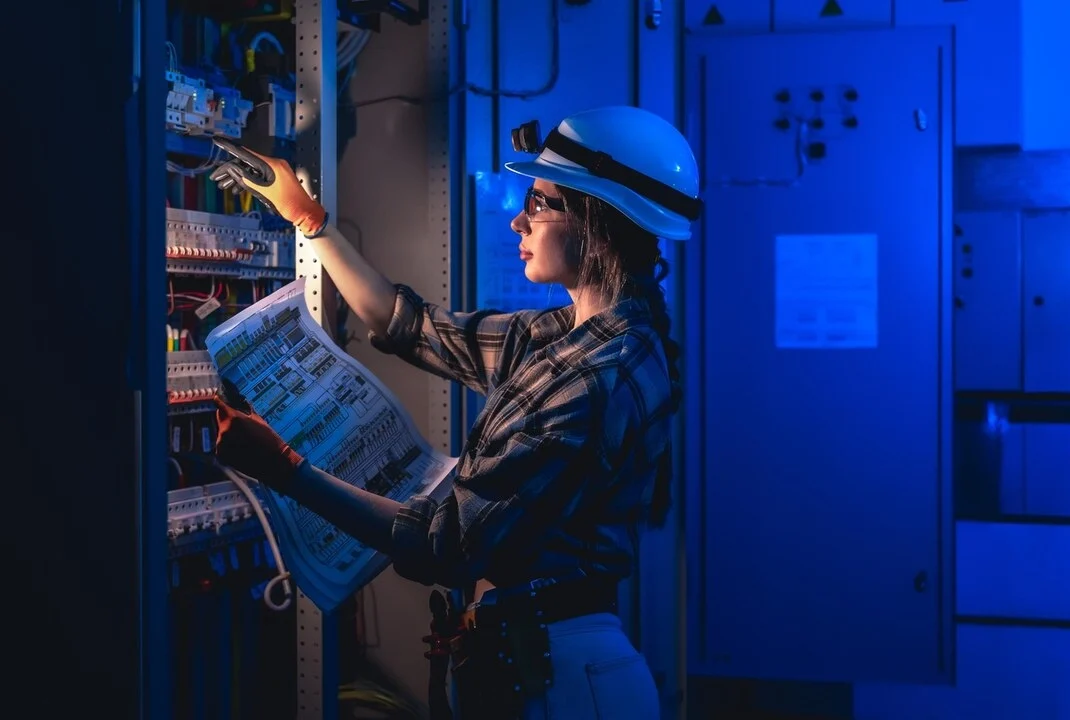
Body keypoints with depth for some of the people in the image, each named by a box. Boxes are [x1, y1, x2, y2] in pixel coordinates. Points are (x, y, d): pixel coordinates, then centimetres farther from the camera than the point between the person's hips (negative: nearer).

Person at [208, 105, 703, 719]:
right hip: (531, 648, 9)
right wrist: (304, 212, 17)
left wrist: (285, 469, -20)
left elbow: (449, 546, -23)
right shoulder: (569, 337, 5)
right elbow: (406, 324, 16)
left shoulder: (598, 381, -23)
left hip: (553, 671, -9)